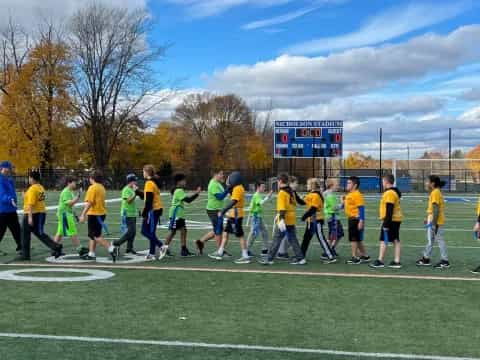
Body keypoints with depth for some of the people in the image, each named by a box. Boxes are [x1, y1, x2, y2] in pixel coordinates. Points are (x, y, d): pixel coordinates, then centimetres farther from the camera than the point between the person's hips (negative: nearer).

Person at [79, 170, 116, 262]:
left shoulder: (92, 188, -14)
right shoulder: (102, 188, 13)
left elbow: (89, 203, -20)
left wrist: (83, 215, -19)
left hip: (94, 214, -9)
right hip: (102, 213, 9)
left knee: (97, 236, -7)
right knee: (92, 235, 16)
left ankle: (111, 248, -18)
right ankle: (91, 254, 20)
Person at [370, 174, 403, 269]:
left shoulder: (389, 193, -18)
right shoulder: (395, 192, 15)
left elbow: (389, 210, -22)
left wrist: (386, 224, -22)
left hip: (391, 220, -10)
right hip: (396, 220, 10)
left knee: (383, 240, -4)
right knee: (396, 240, 8)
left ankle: (380, 261, 0)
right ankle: (397, 261, 10)